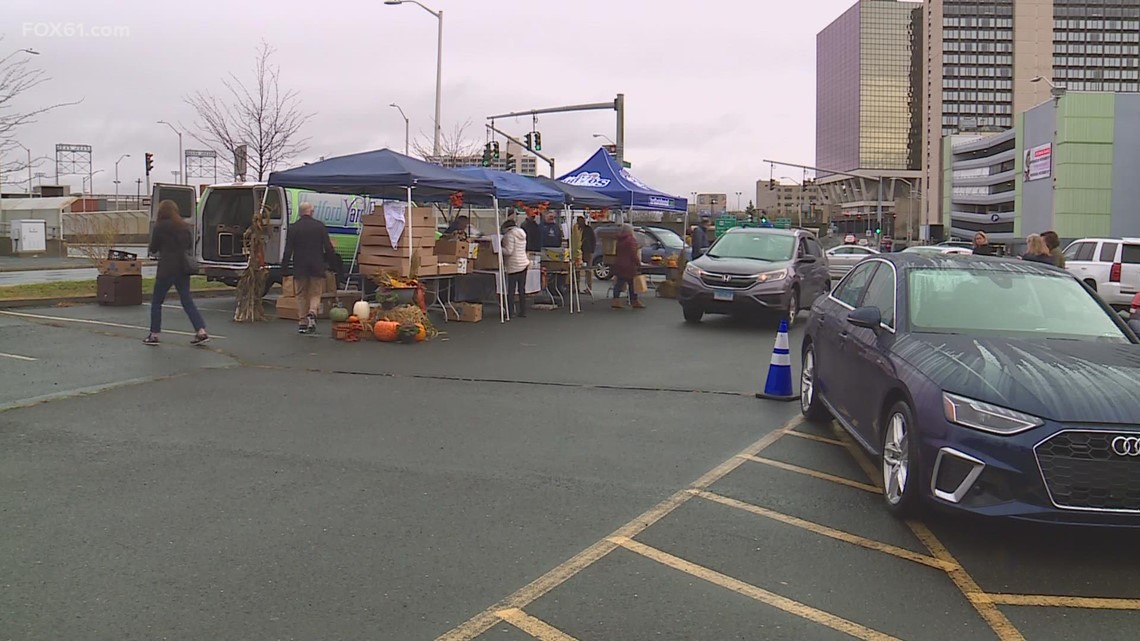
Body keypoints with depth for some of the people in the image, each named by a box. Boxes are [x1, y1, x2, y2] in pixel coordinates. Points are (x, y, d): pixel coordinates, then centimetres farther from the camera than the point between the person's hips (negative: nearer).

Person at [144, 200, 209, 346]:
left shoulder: (160, 226, -9)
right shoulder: (184, 226, 7)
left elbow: (153, 249, -3)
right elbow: (190, 246, 16)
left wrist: (152, 250, 19)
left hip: (167, 268, -5)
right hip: (183, 268, 5)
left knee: (156, 302, 9)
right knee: (187, 300, 8)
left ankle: (154, 335, 12)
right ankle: (201, 332, -2)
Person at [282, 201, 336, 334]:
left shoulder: (293, 228, -3)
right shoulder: (320, 226, -2)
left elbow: (288, 250, -5)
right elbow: (328, 247, -3)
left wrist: (284, 264, 8)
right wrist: (328, 261, 13)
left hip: (300, 267, 0)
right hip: (317, 266, 0)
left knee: (302, 295, 11)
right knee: (315, 293, 8)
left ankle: (303, 322, 11)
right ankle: (312, 313, -18)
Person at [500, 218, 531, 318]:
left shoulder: (509, 234, -10)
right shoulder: (522, 234, 15)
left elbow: (508, 251, -16)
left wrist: (498, 248, -4)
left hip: (514, 266, -8)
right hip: (524, 264, 8)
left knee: (510, 291, -4)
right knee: (522, 289, 9)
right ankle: (522, 312, 11)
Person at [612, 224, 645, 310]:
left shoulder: (619, 240, 13)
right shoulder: (631, 240, -12)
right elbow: (633, 254, -17)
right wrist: (638, 263, -10)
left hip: (618, 265, 7)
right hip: (628, 266, -7)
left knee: (619, 283, 5)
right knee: (632, 284, 2)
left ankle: (616, 302, 0)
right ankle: (634, 302, 9)